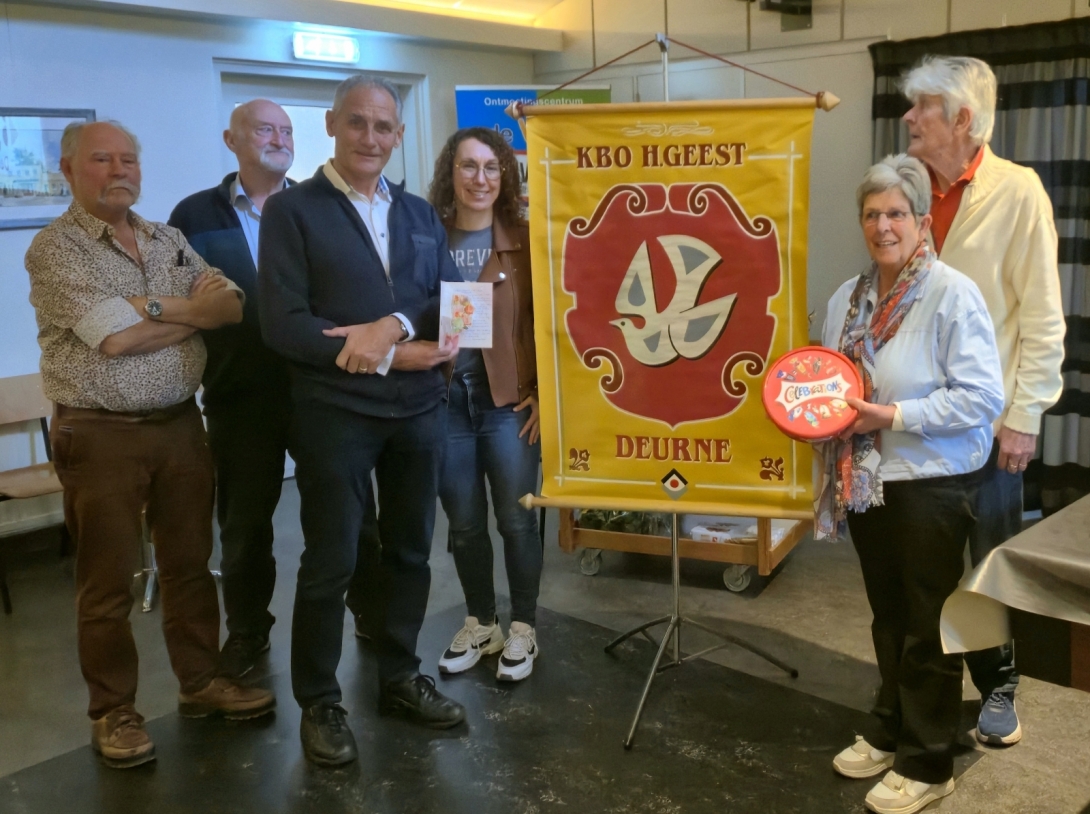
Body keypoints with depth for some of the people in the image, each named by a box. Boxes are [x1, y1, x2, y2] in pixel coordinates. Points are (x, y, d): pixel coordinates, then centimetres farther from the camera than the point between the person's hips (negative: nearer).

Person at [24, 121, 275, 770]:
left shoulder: (171, 241, 11)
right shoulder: (55, 247, -7)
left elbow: (231, 307, -1)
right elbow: (115, 337, -19)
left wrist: (153, 307, -14)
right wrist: (193, 310, -6)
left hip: (180, 424, 5)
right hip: (101, 436, -5)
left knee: (190, 562, 13)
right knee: (108, 582, 6)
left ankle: (201, 681, 29)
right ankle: (114, 712, 21)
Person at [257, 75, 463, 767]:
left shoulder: (420, 213, 12)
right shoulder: (292, 211, -5)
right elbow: (283, 325, -14)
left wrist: (394, 325, -17)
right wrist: (395, 356, -17)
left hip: (420, 410, 5)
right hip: (335, 414, -5)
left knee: (410, 551, 15)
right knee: (331, 563, 5)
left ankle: (400, 677, 33)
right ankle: (319, 701, 22)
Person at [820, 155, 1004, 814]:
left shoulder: (953, 294, -15)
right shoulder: (848, 298, 7)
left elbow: (983, 395, -19)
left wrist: (894, 416, -22)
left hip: (932, 485, -6)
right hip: (866, 482, 7)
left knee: (928, 628, 6)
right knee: (888, 617, 20)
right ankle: (891, 733, 37)